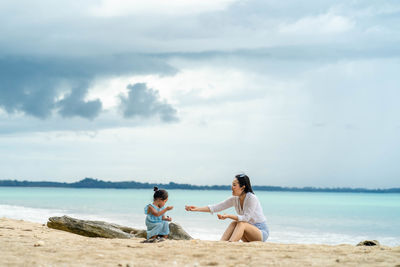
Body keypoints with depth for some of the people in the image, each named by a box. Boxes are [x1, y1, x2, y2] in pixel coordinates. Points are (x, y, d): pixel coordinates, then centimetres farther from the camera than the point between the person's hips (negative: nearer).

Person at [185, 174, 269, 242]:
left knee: (241, 224, -29)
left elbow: (246, 218, -24)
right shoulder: (235, 199, 1)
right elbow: (216, 207, -2)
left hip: (262, 232, -6)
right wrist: (197, 208, -10)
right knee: (234, 223, -18)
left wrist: (228, 216, -35)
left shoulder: (251, 198, -19)